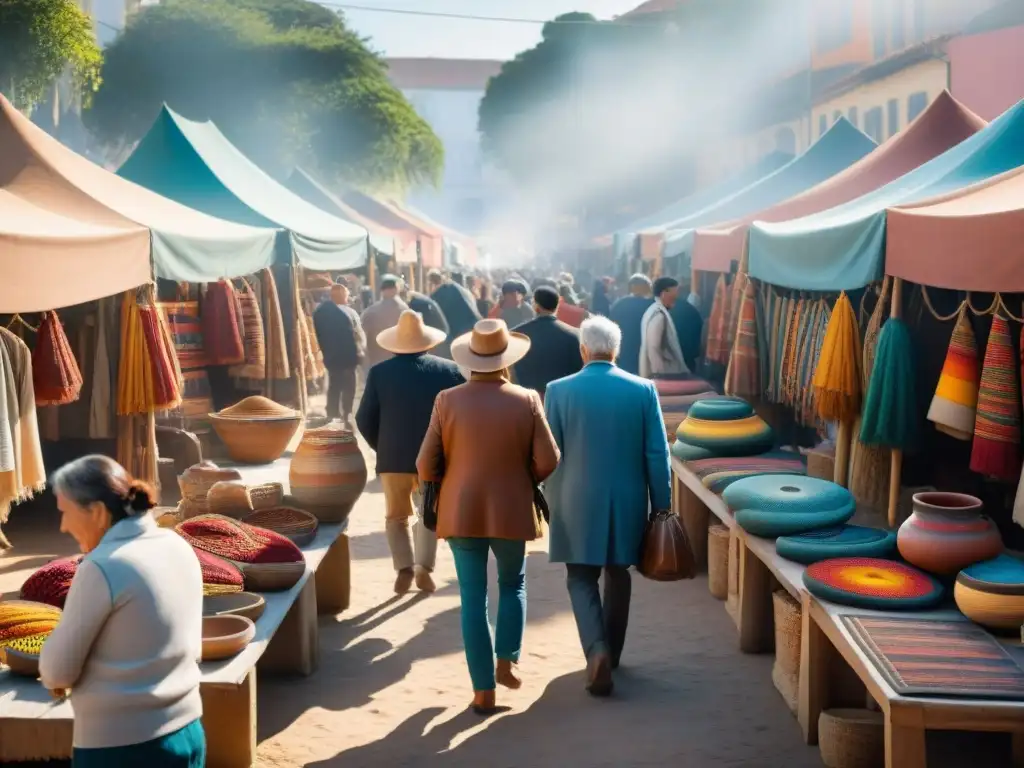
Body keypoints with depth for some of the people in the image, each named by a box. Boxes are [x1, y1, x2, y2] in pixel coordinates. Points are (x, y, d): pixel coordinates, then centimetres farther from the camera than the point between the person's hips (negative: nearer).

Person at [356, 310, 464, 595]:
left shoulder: (379, 372, -3)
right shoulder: (449, 371, -3)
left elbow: (364, 420, -1)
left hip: (393, 458, 0)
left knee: (397, 515, 14)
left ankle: (404, 567, -3)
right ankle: (424, 567, 4)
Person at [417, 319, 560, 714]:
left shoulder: (447, 401, -7)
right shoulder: (527, 401, -8)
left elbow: (426, 466, -5)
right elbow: (547, 461, -7)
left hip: (461, 512, 0)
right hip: (511, 512, 0)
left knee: (473, 598, 6)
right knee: (512, 585, 23)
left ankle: (484, 690, 8)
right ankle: (506, 662, 12)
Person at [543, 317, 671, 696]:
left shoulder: (559, 390, -7)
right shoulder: (643, 390, -4)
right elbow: (657, 454, -3)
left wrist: (550, 501, 10)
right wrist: (662, 505, 6)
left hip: (578, 502, -2)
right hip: (627, 501, 2)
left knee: (581, 578, 7)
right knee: (617, 574, 19)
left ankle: (597, 650, -14)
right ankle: (611, 652, 30)